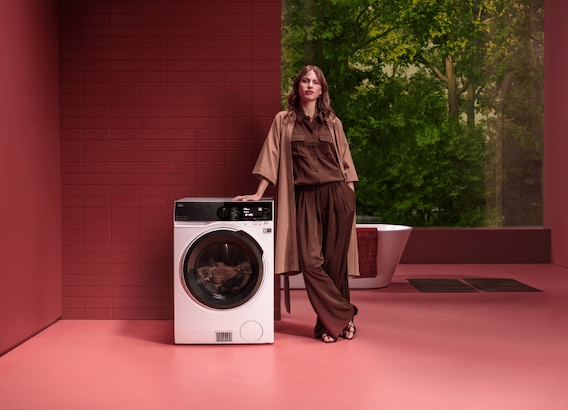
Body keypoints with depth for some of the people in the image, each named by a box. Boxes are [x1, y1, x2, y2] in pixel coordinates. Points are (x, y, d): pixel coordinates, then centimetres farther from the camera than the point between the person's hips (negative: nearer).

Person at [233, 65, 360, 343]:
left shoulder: (333, 123, 12)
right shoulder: (283, 121, 10)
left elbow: (345, 162, 14)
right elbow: (271, 158, 7)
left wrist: (350, 197, 6)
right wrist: (258, 194, 2)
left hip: (336, 195, 1)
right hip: (304, 198, 0)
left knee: (335, 261, 0)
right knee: (311, 261, -11)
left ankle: (332, 323, 12)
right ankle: (344, 316, 1)